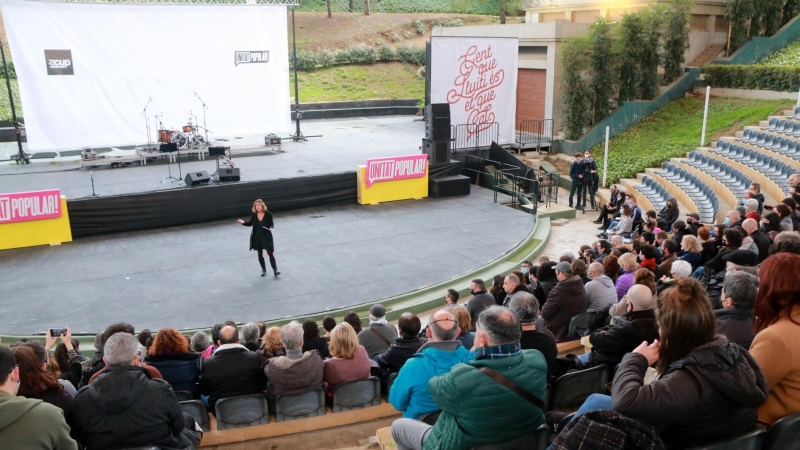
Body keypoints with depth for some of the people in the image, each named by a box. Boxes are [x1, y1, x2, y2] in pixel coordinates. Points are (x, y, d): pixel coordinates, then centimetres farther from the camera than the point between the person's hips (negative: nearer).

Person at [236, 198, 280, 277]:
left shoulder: (268, 214, -15)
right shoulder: (253, 214, -7)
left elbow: (272, 223, -2)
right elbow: (250, 223, 6)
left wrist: (271, 228, -23)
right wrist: (243, 222, -10)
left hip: (266, 237, -3)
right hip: (257, 237, 3)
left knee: (270, 253, 1)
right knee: (260, 254, 14)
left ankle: (275, 270, 11)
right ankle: (263, 269, 31)